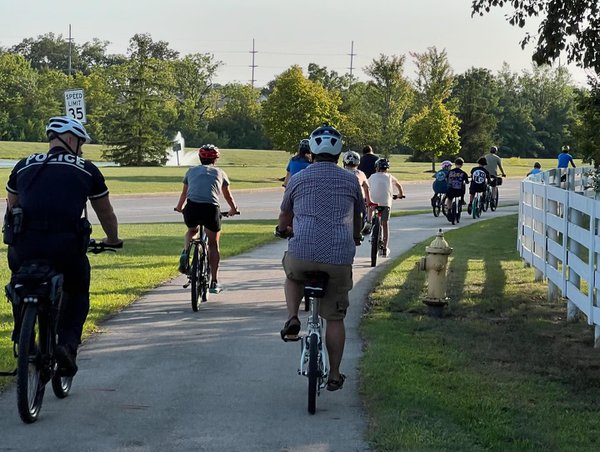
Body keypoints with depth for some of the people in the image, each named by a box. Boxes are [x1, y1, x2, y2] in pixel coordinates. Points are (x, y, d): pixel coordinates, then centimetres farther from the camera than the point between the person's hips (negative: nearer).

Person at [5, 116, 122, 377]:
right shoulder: (87, 170, 16)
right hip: (66, 246, -2)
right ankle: (68, 343, 4)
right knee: (78, 294, 24)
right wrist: (113, 240, 47)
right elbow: (105, 213, 28)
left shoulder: (24, 166, 21)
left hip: (25, 246, 2)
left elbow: (12, 210, 34)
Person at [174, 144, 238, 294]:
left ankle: (185, 253, 4)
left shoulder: (192, 171, 24)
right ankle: (214, 283, 15)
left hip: (192, 208, 1)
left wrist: (179, 207, 58)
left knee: (191, 231, 33)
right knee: (213, 245, 15)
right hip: (211, 209, -1)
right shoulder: (219, 172, 22)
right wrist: (233, 209, 55)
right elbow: (228, 195, 36)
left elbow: (184, 193, 38)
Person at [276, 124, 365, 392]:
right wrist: (356, 236, 50)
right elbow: (358, 216, 28)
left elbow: (285, 215, 26)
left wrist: (282, 230, 50)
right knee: (335, 318, 12)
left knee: (292, 275, 35)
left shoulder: (298, 179, 10)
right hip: (339, 258, 0)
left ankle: (292, 320, 12)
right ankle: (334, 376, 17)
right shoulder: (350, 180, 11)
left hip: (302, 253, 0)